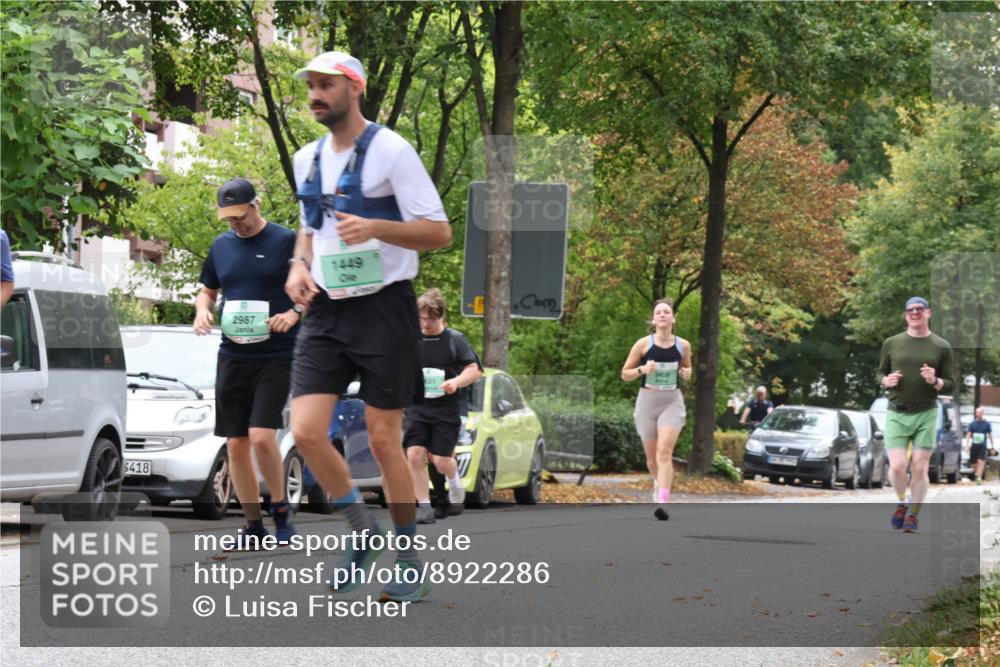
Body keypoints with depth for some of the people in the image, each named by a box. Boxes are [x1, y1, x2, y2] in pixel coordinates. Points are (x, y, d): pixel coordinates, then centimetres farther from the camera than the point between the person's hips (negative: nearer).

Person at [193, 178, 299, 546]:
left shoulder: (286, 241, -4)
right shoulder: (221, 245, 12)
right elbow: (207, 291, 23)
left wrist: (294, 313, -19)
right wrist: (202, 311, 1)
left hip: (276, 356, -5)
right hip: (232, 357, 5)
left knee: (261, 437, -18)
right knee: (236, 445, 4)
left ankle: (280, 507, 5)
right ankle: (253, 526, 14)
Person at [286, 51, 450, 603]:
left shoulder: (391, 152, -9)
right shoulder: (307, 159, 11)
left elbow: (439, 231, -12)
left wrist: (374, 228, -27)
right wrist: (300, 264, 4)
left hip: (383, 308, -6)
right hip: (325, 310, 6)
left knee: (383, 440, -2)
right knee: (306, 431, -8)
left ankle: (409, 559, 14)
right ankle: (362, 532, 14)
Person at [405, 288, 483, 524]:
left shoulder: (454, 339, 1)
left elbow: (475, 370, -1)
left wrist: (456, 382, -19)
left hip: (446, 409, -2)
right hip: (416, 408, 2)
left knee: (441, 460, -7)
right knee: (414, 454, -14)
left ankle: (455, 484, 28)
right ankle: (424, 507, -6)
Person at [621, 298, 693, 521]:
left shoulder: (683, 346, 1)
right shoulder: (643, 344, -3)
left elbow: (687, 368, 19)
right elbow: (624, 374, 2)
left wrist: (686, 373, -5)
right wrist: (642, 370, -17)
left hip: (672, 402, -1)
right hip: (647, 400, 1)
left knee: (664, 452, -18)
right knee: (652, 456, 10)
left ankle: (662, 502, -26)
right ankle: (658, 483, 43)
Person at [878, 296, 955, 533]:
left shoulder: (942, 347, 3)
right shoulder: (892, 344, 7)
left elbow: (950, 385, 5)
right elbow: (880, 374, 16)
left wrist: (935, 381, -16)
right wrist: (886, 381, -7)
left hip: (926, 414, 0)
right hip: (896, 414, 0)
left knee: (919, 468, -2)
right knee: (897, 466, -10)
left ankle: (913, 515, 13)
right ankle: (902, 502, 19)